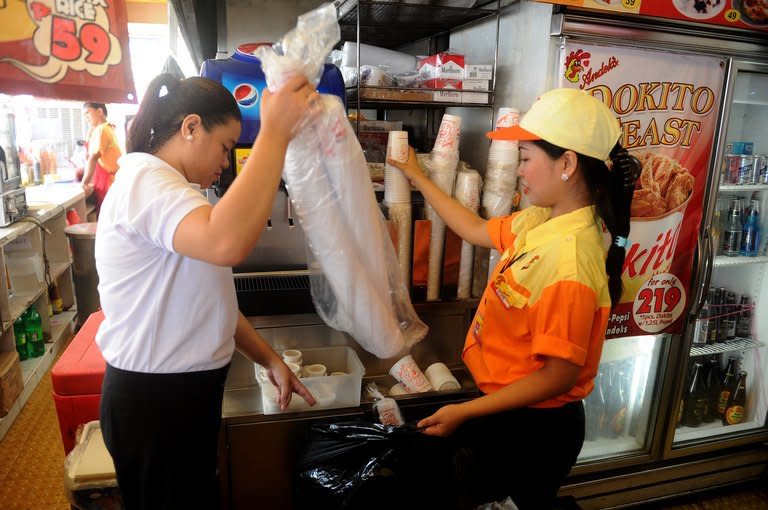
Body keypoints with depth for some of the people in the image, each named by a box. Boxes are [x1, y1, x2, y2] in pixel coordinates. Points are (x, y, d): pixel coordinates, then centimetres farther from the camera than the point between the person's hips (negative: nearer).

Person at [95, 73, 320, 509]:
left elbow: (207, 299, 11)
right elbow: (226, 243, -43)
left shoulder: (167, 188, 13)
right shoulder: (145, 179, -20)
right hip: (153, 398, -9)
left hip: (184, 389, 10)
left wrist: (270, 360, 6)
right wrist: (276, 131, -35)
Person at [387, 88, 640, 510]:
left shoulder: (570, 262, -31)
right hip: (506, 410, 8)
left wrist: (464, 412, -21)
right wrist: (418, 178, 18)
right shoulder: (539, 222, -5)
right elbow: (476, 230, 11)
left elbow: (559, 376, -26)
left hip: (531, 427, -8)